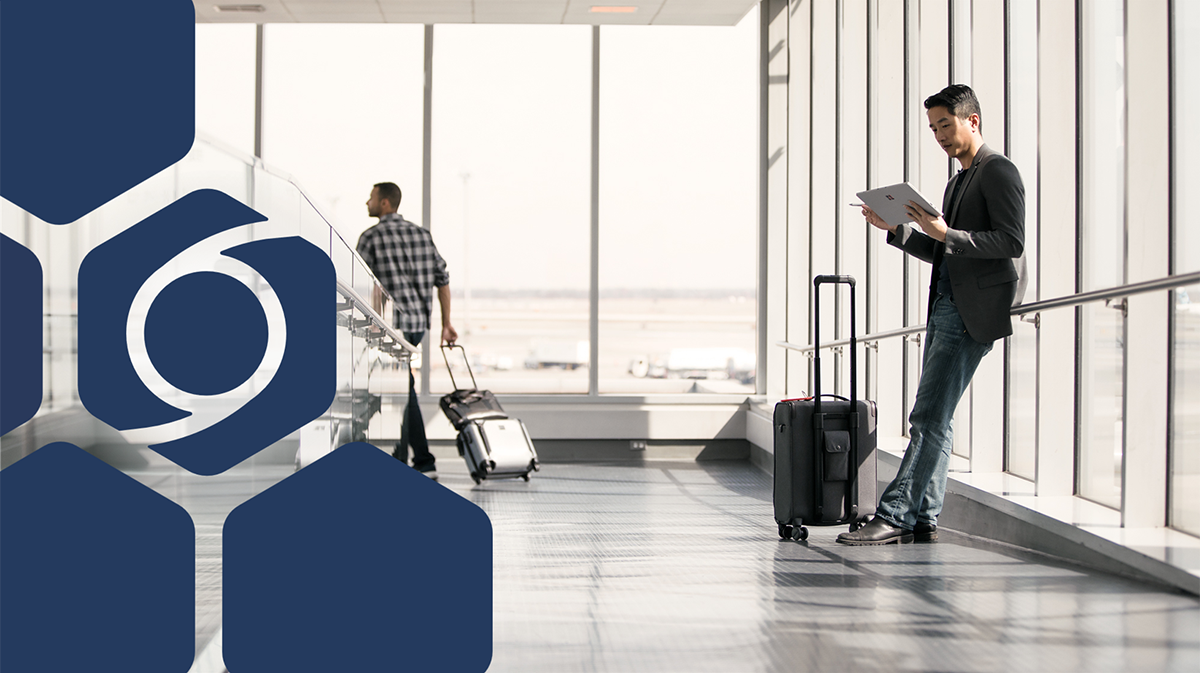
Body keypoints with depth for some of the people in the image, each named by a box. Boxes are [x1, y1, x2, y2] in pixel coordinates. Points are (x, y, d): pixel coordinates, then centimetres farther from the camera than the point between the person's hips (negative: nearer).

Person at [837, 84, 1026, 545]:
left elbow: (1011, 242, -15)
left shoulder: (998, 171, -5)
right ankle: (923, 520, 11)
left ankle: (895, 515, -13)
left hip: (972, 313, -10)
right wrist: (895, 228, 15)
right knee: (933, 420, 8)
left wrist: (946, 233, -21)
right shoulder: (958, 182, 24)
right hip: (944, 309, 10)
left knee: (929, 417, -12)